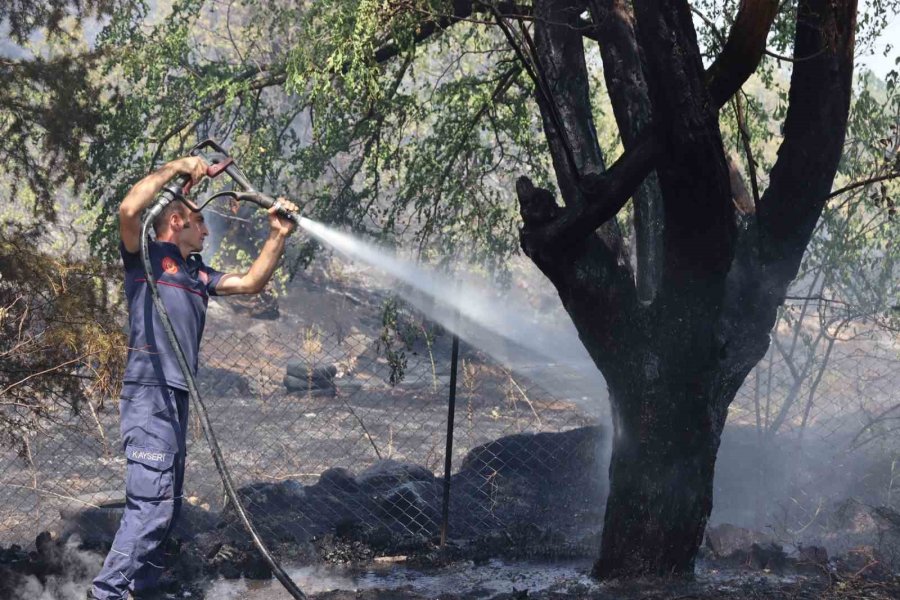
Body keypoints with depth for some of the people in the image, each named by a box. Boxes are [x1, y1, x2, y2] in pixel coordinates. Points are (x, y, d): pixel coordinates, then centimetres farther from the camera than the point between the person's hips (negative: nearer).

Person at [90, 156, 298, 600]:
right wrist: (176, 168, -11)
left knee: (166, 505, 11)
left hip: (176, 397, 9)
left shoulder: (197, 274, 22)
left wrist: (278, 236, 13)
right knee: (151, 504, -17)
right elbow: (129, 209, -19)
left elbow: (251, 283, 22)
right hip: (149, 395, -9)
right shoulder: (146, 257, -1)